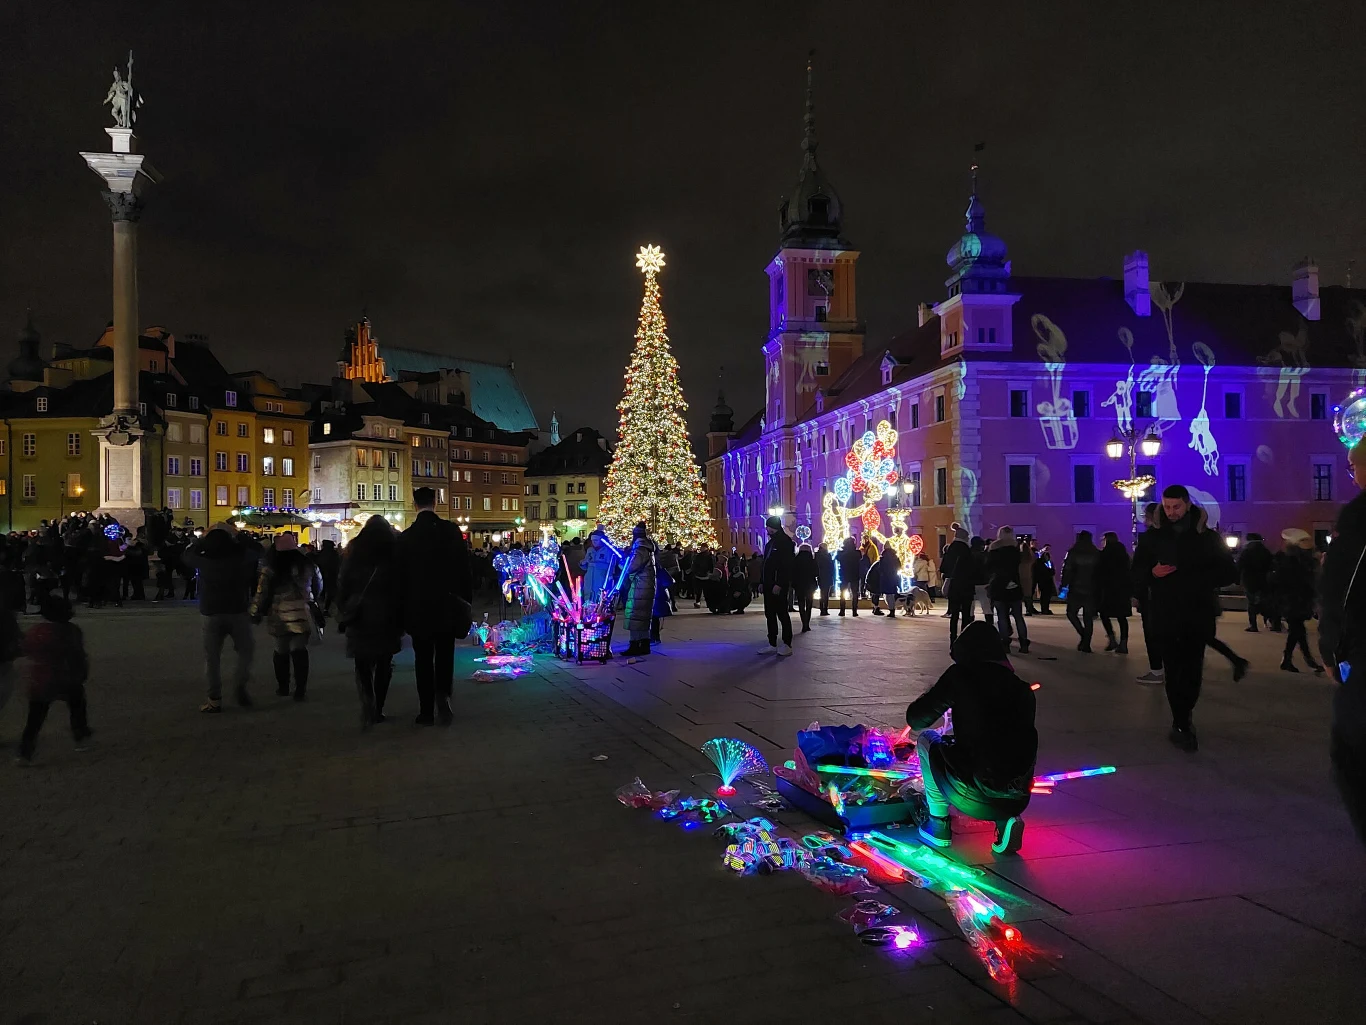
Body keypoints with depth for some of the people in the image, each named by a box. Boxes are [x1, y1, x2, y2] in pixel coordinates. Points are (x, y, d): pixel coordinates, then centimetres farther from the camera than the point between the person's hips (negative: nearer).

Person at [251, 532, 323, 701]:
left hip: (279, 615, 0)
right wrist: (311, 600, 30)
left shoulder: (271, 567, -3)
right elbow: (318, 584, 12)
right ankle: (300, 689, -4)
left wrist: (256, 612, 6)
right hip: (302, 614, 1)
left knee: (281, 650, 14)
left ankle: (283, 687, 24)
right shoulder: (308, 564, 3)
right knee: (299, 650, 2)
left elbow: (262, 592, -4)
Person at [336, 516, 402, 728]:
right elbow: (402, 585, -2)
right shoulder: (395, 551, -2)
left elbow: (342, 583, 2)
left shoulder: (353, 551, 2)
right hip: (388, 617, 0)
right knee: (383, 663, 10)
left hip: (360, 615, 0)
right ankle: (378, 709, 9)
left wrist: (343, 612, 8)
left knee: (362, 663, 5)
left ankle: (368, 703, -18)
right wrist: (402, 617, 5)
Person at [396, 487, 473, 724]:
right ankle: (442, 693, -10)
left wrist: (403, 607, 8)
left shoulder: (405, 537, -4)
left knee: (423, 658, 7)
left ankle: (427, 711, 9)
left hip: (418, 606, 0)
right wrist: (466, 599, 5)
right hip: (447, 604, 0)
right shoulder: (452, 530, -6)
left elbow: (400, 576, 0)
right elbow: (464, 567, -4)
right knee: (445, 653, 13)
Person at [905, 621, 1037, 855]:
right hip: (1018, 799, 4)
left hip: (972, 797, -4)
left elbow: (917, 720, 2)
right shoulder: (1022, 688, 8)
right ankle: (1006, 821, 14)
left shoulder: (961, 676, -3)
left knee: (927, 739, 22)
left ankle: (938, 824, 21)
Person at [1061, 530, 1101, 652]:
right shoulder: (1097, 554, 5)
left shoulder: (1073, 553, -3)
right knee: (1088, 617, 5)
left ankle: (1083, 635, -7)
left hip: (1076, 590, -2)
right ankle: (1086, 644, 2)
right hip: (1092, 591, 3)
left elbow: (1067, 570, -8)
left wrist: (1063, 585, -3)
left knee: (1071, 612, 12)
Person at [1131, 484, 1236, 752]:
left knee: (1191, 671, 3)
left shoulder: (1207, 536, 4)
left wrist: (1195, 580, -11)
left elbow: (1227, 572, 5)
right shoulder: (1152, 537, 4)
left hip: (1197, 616, 0)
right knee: (1174, 672, 0)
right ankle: (1184, 725, 8)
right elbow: (1136, 575, 6)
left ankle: (1182, 723, 21)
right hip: (1165, 615, 0)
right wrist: (1152, 573, -16)